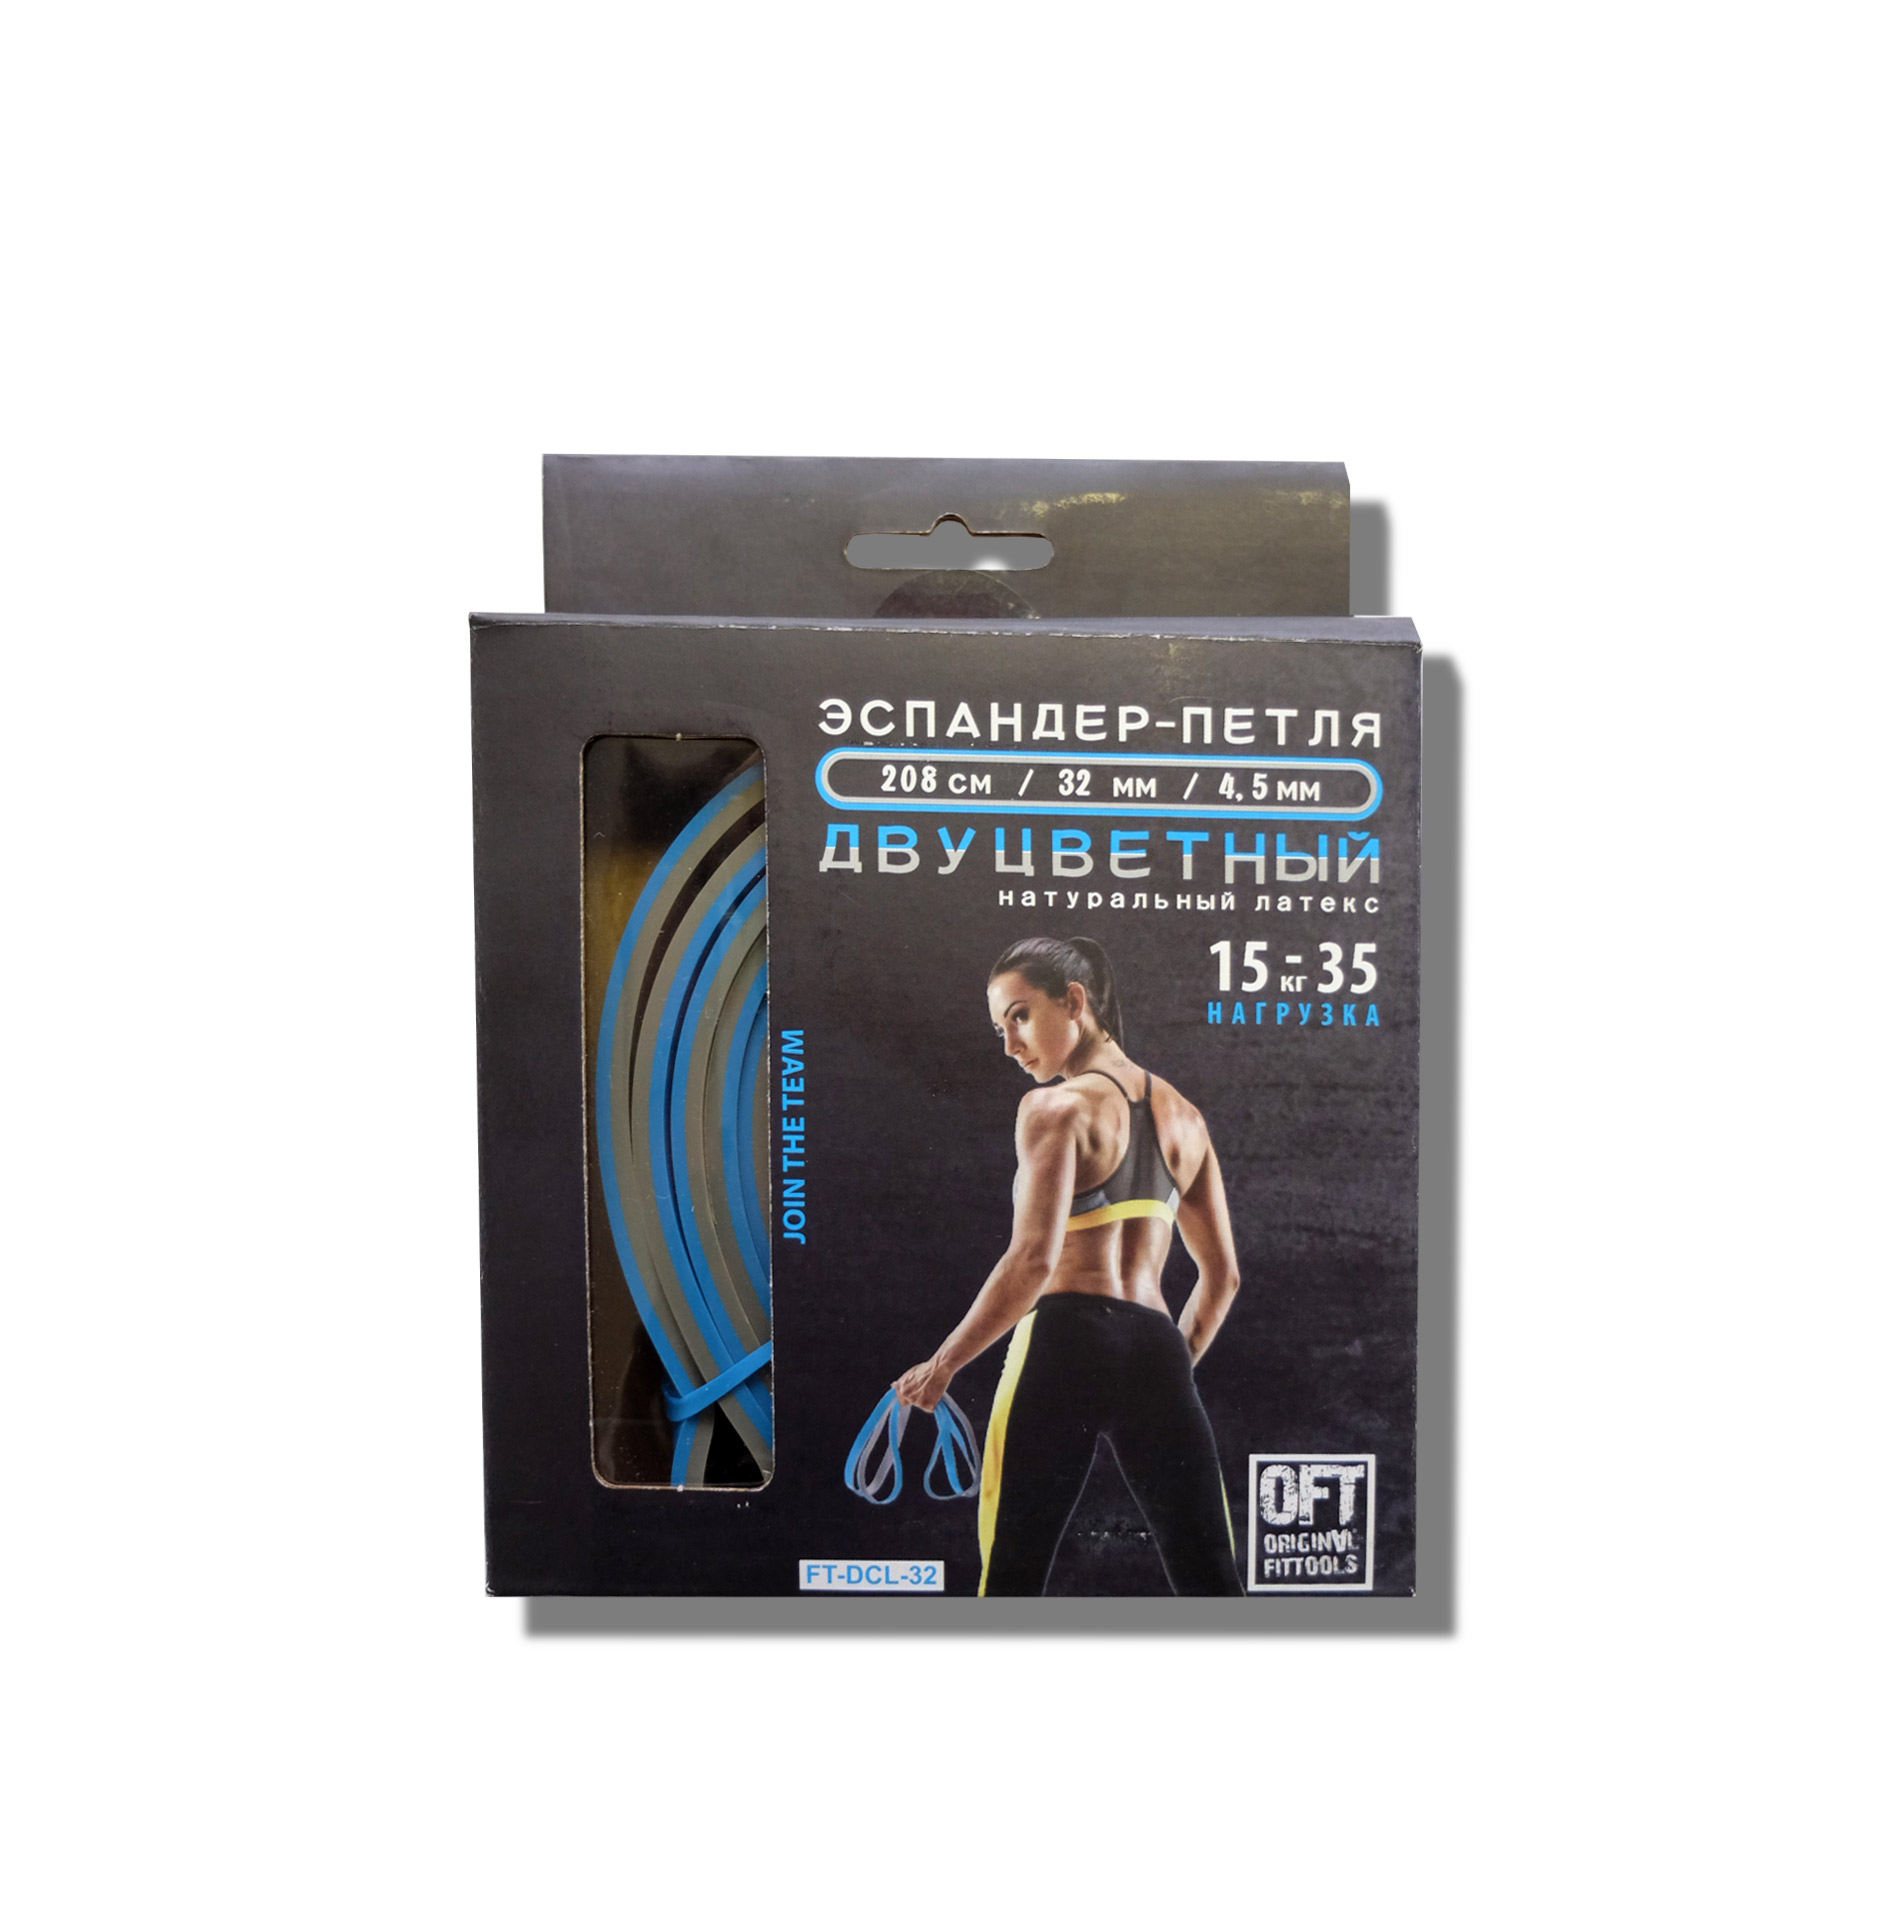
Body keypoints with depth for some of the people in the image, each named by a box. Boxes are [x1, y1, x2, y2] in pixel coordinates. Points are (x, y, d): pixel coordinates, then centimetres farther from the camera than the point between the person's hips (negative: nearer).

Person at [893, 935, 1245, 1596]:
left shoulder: (1056, 1106, -5)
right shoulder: (1182, 1115, 15)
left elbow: (1034, 1258, -16)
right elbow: (1222, 1275, 16)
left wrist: (940, 1365, -7)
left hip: (1066, 1345, -6)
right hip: (1156, 1349, 6)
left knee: (1013, 1568, 5)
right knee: (1209, 1576, 10)